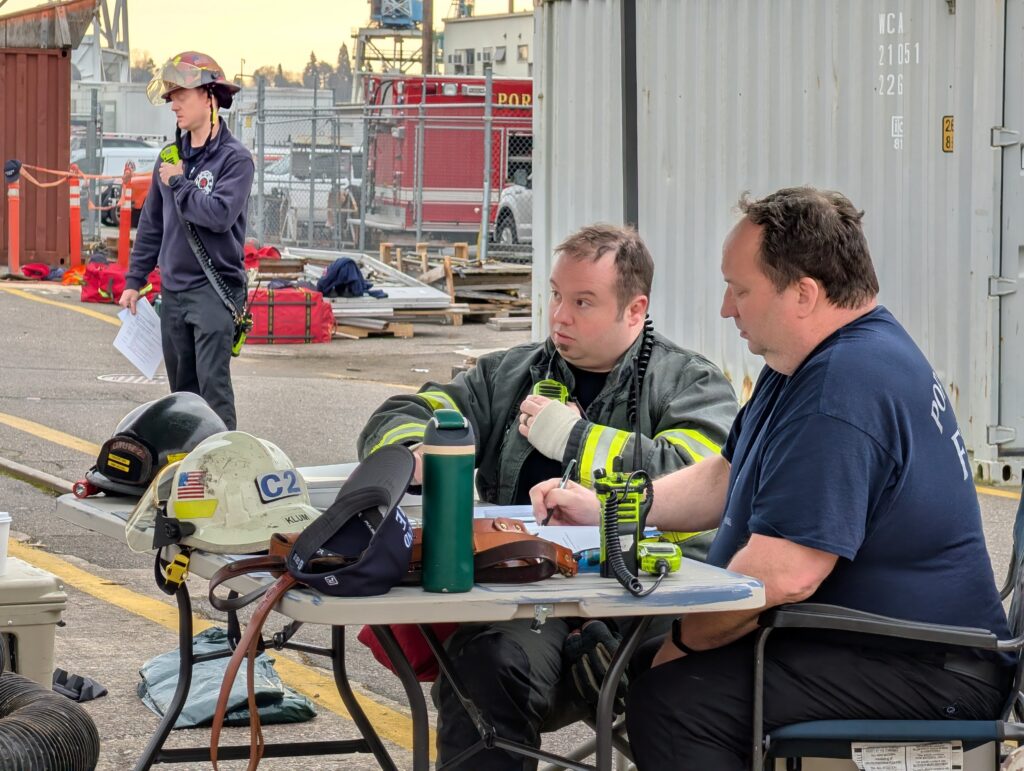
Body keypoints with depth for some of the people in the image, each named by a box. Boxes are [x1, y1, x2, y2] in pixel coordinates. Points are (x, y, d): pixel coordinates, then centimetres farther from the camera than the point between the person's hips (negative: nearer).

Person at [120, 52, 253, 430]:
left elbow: (219, 215, -23)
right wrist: (134, 280, 16)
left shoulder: (234, 158, -8)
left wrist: (178, 184, -10)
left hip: (215, 289, -7)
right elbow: (152, 224, 18)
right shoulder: (171, 158, 12)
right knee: (182, 387, 11)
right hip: (172, 290, 7)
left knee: (213, 383, -13)